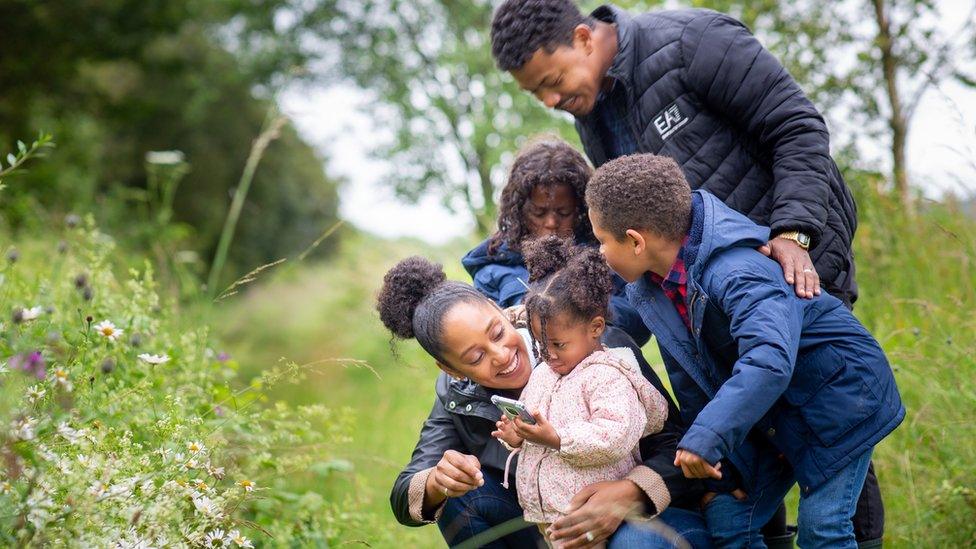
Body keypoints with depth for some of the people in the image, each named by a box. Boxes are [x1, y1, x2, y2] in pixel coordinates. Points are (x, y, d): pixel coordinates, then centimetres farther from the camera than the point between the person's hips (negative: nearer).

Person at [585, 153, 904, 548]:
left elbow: (769, 361, -49)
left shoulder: (735, 272, -33)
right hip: (771, 417, 8)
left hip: (837, 394, -8)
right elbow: (691, 384, 5)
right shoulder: (646, 286, -6)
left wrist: (706, 437, -50)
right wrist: (711, 468, 6)